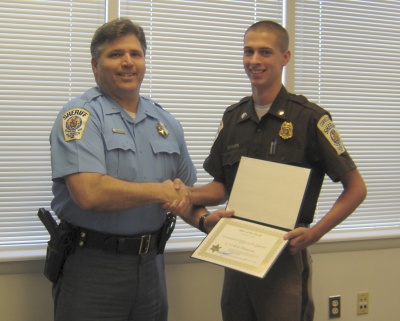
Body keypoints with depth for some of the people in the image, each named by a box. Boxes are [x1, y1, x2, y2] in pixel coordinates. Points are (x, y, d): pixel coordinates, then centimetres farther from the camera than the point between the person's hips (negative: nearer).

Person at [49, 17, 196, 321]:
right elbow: (90, 193, -25)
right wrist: (159, 191, -13)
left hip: (151, 262, 6)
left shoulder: (166, 122, 9)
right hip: (92, 264, -6)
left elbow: (184, 189, 17)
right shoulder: (80, 116, -11)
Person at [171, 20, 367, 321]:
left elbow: (356, 188, -7)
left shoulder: (310, 118, -10)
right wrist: (186, 195, -6)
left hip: (287, 255, -5)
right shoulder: (233, 117, 7)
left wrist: (314, 233, -18)